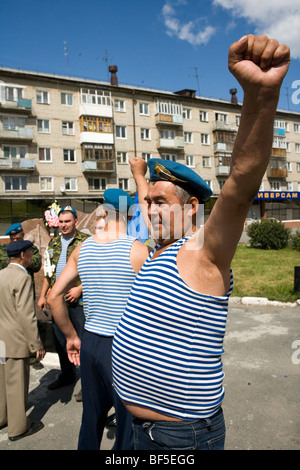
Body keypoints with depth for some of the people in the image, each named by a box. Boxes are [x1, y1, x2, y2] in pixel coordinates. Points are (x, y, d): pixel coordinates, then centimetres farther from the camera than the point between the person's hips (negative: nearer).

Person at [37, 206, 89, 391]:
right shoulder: (53, 243, 13)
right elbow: (48, 271, 18)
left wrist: (80, 289, -18)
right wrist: (43, 295, 14)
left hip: (79, 300, -6)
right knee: (60, 339, 17)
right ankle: (67, 375, 36)